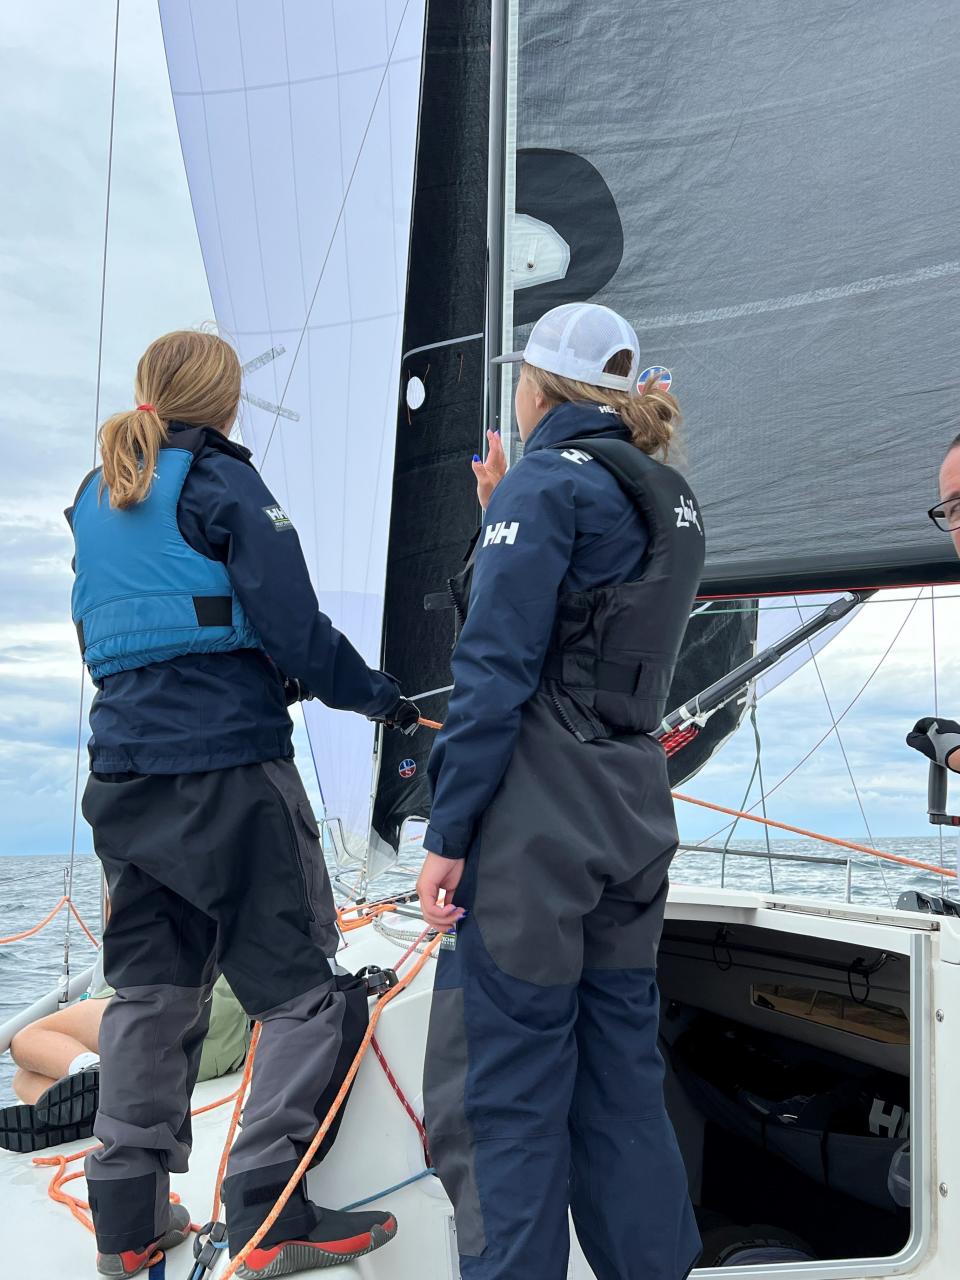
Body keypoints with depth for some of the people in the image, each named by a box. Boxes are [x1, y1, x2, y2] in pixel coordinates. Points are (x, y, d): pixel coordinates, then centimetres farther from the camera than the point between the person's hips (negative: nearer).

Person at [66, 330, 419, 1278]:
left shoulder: (93, 499, 15)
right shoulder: (222, 483, -7)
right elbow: (295, 630, -13)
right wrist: (381, 699, 2)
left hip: (124, 774, 7)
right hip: (229, 771, -7)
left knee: (150, 988, 16)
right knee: (301, 987, 3)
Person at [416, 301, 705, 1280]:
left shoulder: (546, 482, -9)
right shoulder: (667, 500, 14)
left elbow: (496, 669, -16)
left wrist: (447, 832, -12)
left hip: (535, 826, -8)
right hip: (635, 819, 8)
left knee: (504, 1094, 2)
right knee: (622, 1083, 17)